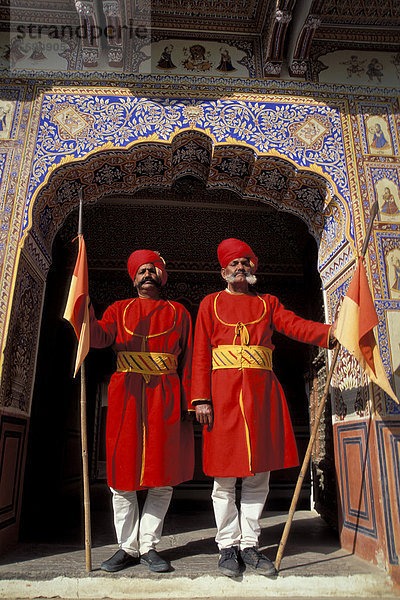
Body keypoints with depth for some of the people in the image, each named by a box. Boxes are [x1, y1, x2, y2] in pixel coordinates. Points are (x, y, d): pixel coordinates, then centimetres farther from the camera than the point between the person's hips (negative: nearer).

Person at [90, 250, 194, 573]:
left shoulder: (178, 313, 13)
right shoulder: (120, 309, 15)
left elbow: (188, 362, 8)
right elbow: (100, 337, -5)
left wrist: (189, 402, 0)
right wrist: (88, 316, -25)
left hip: (165, 397, 0)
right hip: (125, 396, 1)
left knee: (162, 478, 3)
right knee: (121, 476, 3)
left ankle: (149, 545, 19)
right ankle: (128, 547, 19)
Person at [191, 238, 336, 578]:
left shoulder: (267, 303, 18)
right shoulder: (211, 303, 11)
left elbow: (294, 325, 0)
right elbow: (201, 353, 3)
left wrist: (329, 333, -20)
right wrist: (201, 398, -7)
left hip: (261, 392, 3)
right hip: (224, 391, -2)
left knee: (259, 474, 6)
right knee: (224, 475, 1)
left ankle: (249, 544, 20)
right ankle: (228, 545, 17)